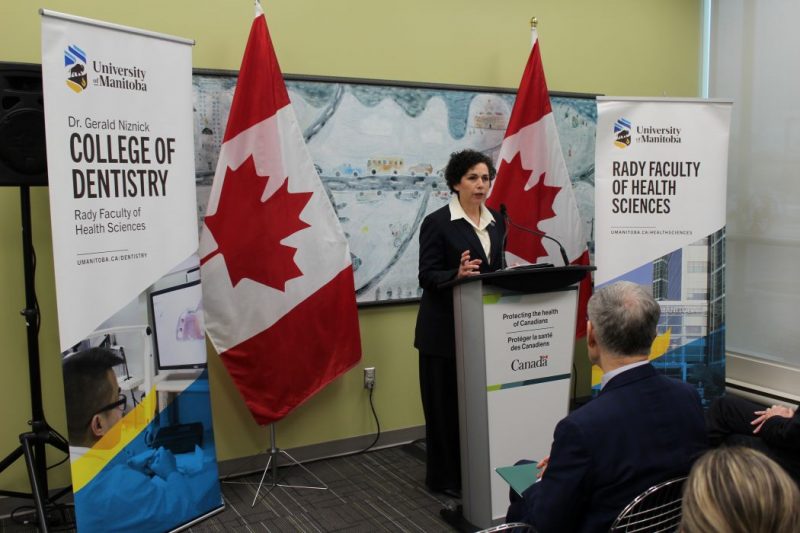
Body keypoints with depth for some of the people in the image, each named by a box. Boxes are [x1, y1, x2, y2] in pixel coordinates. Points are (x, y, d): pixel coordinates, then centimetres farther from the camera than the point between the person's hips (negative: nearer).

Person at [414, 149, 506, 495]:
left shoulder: (496, 222, 10)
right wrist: (457, 273, -31)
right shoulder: (437, 223, -9)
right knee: (446, 402, 2)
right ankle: (445, 477, 16)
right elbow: (426, 276, -13)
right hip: (445, 328, -5)